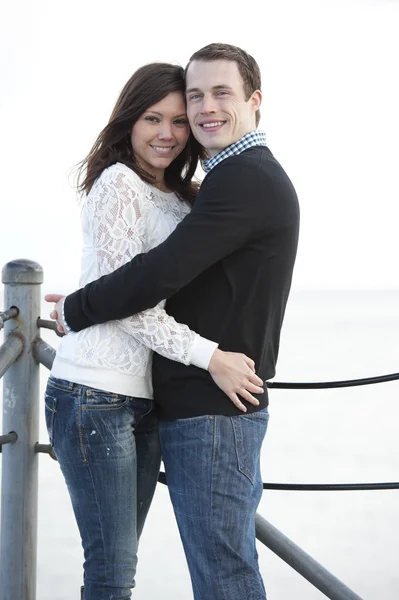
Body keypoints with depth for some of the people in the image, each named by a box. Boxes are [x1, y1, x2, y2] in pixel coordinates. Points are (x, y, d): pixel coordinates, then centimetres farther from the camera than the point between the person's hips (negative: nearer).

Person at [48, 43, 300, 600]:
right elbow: (189, 274, 22)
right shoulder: (258, 177, 18)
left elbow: (160, 273, -22)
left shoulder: (243, 179, -16)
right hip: (230, 406, 11)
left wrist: (75, 311, -7)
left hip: (208, 411, -11)